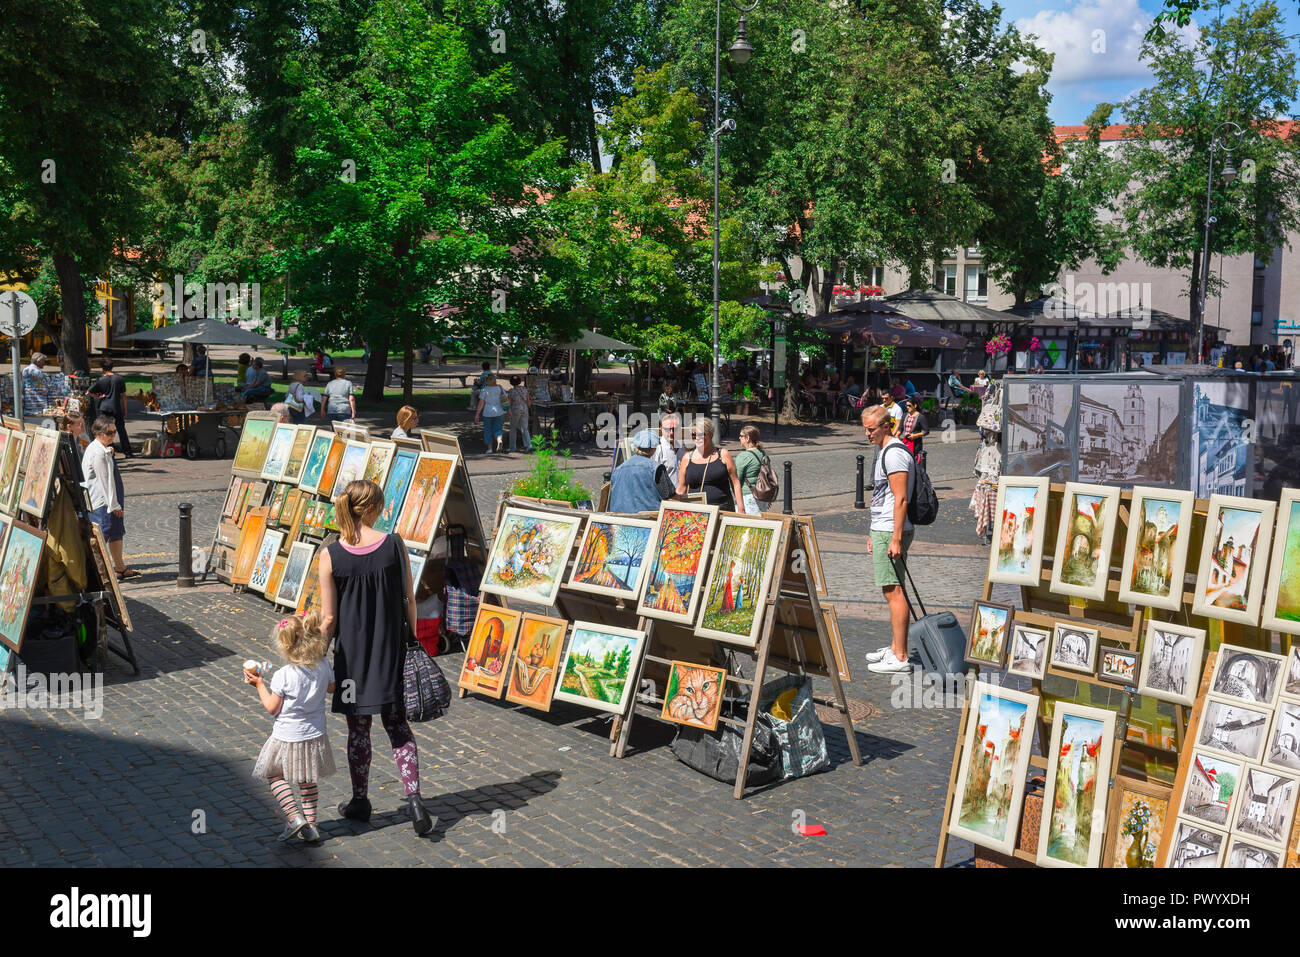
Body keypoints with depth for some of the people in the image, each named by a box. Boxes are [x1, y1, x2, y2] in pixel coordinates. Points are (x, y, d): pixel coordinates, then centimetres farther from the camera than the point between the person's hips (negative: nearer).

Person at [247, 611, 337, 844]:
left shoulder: (283, 676, -23)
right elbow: (331, 687, 11)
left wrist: (260, 684, -3)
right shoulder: (324, 666, -10)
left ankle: (294, 818, 2)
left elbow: (272, 708, -13)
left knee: (275, 775, 15)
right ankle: (310, 825, 24)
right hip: (315, 735, 5)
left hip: (287, 737, -5)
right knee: (307, 780, 21)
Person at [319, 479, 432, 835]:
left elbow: (329, 618, -9)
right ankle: (414, 799, 1)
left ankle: (360, 802, 28)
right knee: (397, 725, 13)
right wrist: (412, 639, 11)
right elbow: (409, 601, -3)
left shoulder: (331, 556, -13)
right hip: (391, 649, 1)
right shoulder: (394, 545, -10)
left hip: (352, 653, -1)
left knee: (358, 729, 14)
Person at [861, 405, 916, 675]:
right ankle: (895, 649, 22)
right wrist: (873, 534, 26)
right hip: (882, 530, 11)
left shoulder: (895, 453, -15)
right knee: (892, 591, 14)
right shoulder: (883, 451, 18)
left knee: (893, 591, -9)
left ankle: (900, 658, -8)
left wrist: (896, 538, -24)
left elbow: (901, 498, -21)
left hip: (891, 532, -11)